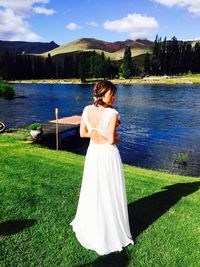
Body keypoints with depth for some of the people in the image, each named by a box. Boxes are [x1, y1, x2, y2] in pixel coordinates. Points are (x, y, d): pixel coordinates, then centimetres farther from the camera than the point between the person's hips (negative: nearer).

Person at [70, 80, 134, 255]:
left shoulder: (87, 110, -3)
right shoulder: (112, 113, -20)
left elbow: (82, 133, 4)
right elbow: (111, 140, -20)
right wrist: (117, 138, 1)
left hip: (93, 153, 6)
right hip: (108, 155, -6)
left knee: (92, 191, 22)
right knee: (110, 194, 10)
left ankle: (88, 226, 42)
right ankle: (111, 232, 26)